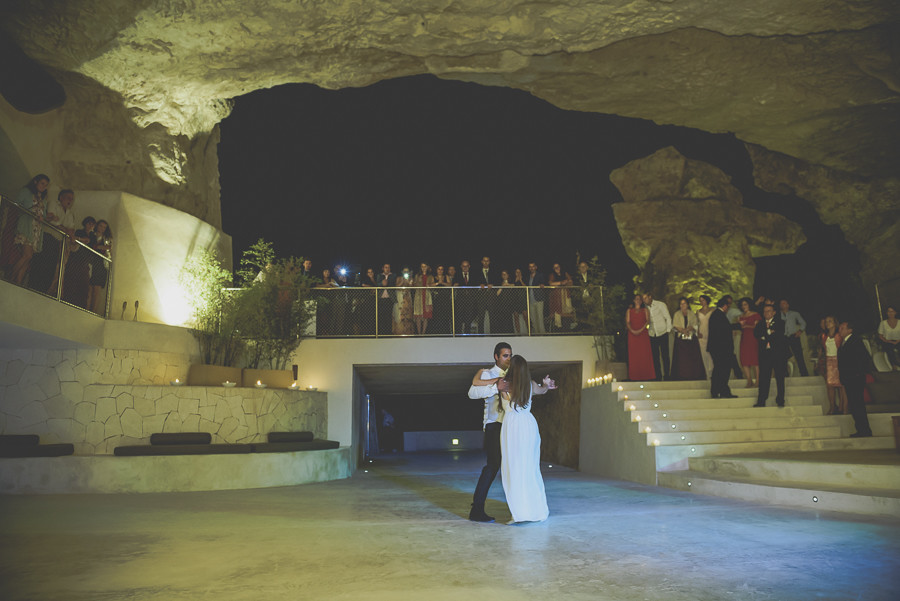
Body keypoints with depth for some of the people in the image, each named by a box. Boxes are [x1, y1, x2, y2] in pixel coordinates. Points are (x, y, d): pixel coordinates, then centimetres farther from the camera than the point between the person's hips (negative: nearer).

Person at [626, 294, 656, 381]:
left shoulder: (645, 310, 15)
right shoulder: (629, 310, 16)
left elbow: (648, 321, 2)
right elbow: (627, 322, 5)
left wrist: (641, 330, -13)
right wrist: (632, 330, -13)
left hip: (643, 334, 0)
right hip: (632, 334, 0)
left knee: (644, 354, -6)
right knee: (633, 354, -4)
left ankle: (645, 375, -4)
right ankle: (634, 376, -3)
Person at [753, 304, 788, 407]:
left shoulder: (780, 323, 5)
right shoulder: (760, 323, 13)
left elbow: (780, 335, -11)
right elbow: (756, 334, -4)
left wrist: (765, 335, -9)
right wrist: (769, 332, -14)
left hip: (778, 353, -1)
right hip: (765, 353, 1)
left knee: (780, 378, 4)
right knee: (764, 378, -2)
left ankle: (780, 401, 12)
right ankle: (761, 401, -1)